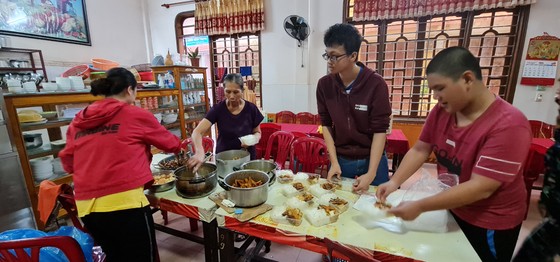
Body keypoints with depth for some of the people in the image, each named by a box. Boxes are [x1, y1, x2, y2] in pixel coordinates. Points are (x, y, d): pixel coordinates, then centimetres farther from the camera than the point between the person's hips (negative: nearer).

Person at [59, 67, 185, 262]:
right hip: (124, 203, -6)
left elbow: (67, 163, 16)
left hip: (86, 207, 6)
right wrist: (180, 145, 29)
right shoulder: (136, 115, -4)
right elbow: (170, 143, 8)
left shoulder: (78, 122, 10)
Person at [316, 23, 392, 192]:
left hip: (372, 160, -2)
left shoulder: (376, 84, -15)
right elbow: (326, 124, -2)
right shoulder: (324, 85, -6)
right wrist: (334, 162, -8)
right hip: (341, 160, 2)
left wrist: (371, 173, -19)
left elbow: (380, 130, -15)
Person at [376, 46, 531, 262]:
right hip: (450, 209, 5)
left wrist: (419, 207, -33)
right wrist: (394, 182, -19)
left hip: (489, 224, -5)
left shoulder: (508, 125, -27)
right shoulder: (442, 110, -10)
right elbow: (419, 150, -6)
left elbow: (481, 189, -31)